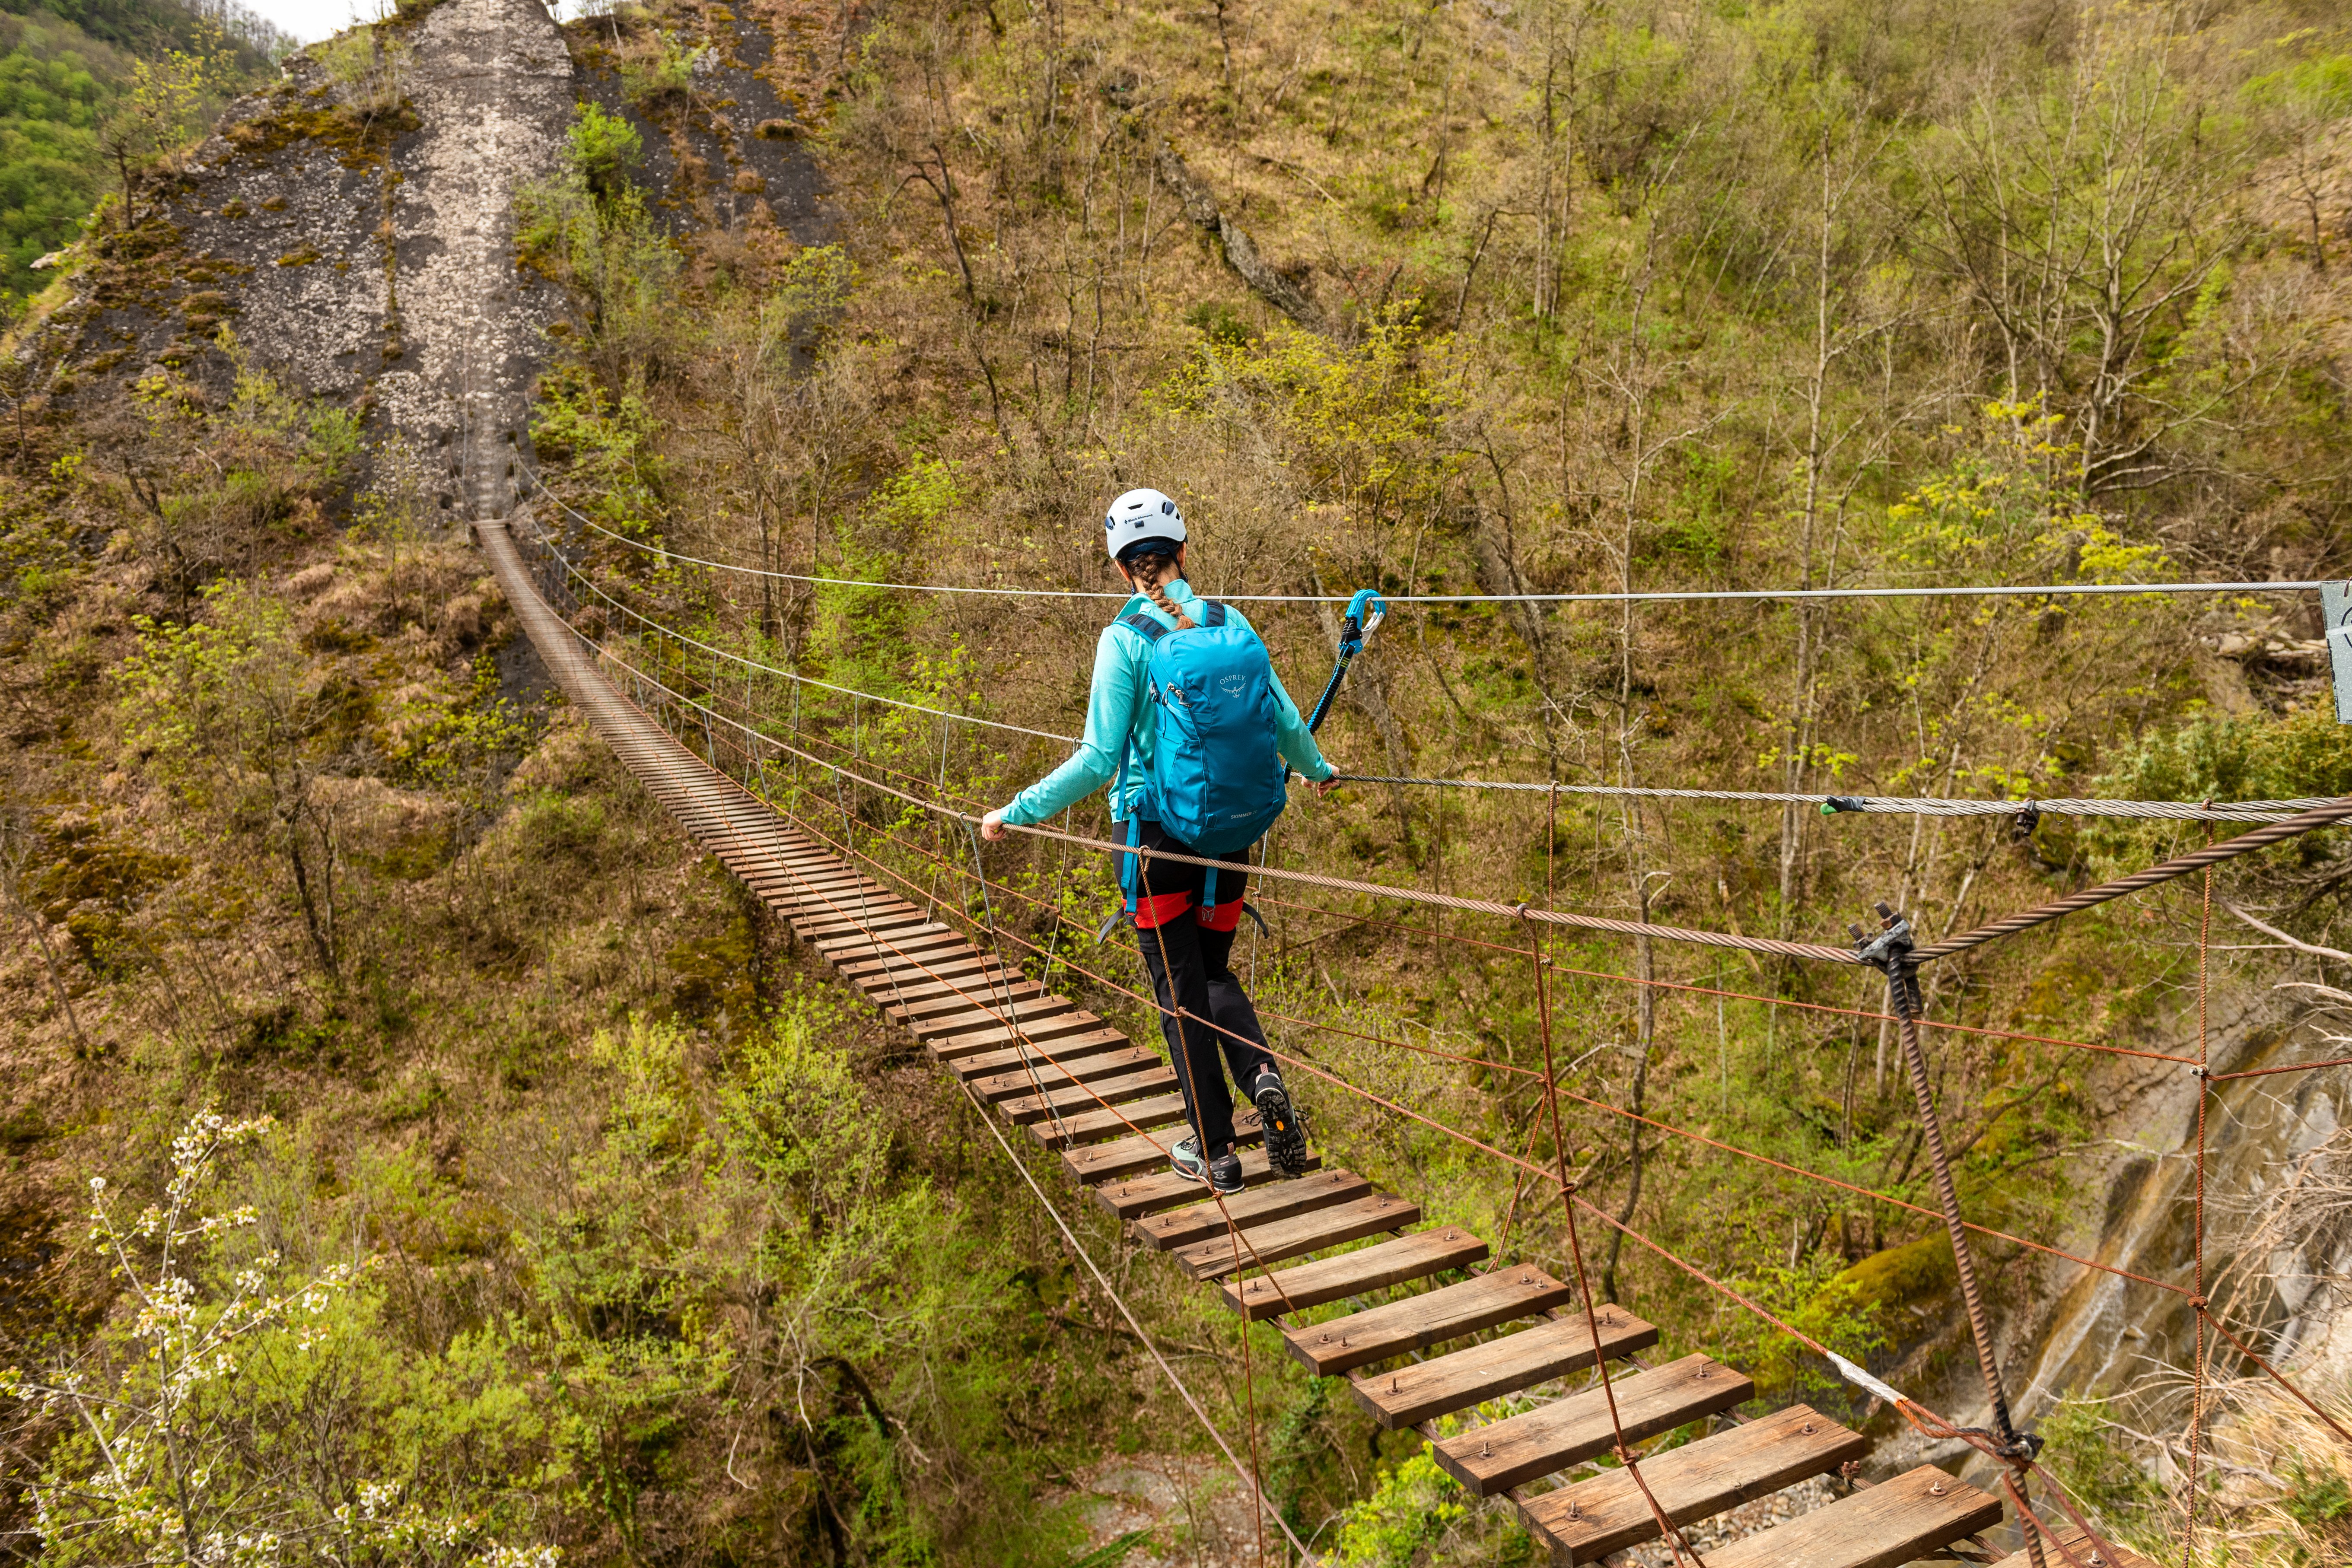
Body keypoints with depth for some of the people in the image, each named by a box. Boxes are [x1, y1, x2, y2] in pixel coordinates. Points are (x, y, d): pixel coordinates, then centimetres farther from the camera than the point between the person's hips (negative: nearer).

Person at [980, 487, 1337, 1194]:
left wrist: (1018, 811, -5)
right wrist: (1318, 771, 28)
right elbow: (1286, 723, 7)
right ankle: (1263, 1074, -4)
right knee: (1215, 972, 22)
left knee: (1181, 990, 9)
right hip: (1233, 836, 4)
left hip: (1158, 836, -4)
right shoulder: (1232, 625, 0)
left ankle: (1215, 1150, 15)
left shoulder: (1126, 639, -12)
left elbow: (1100, 760, -15)